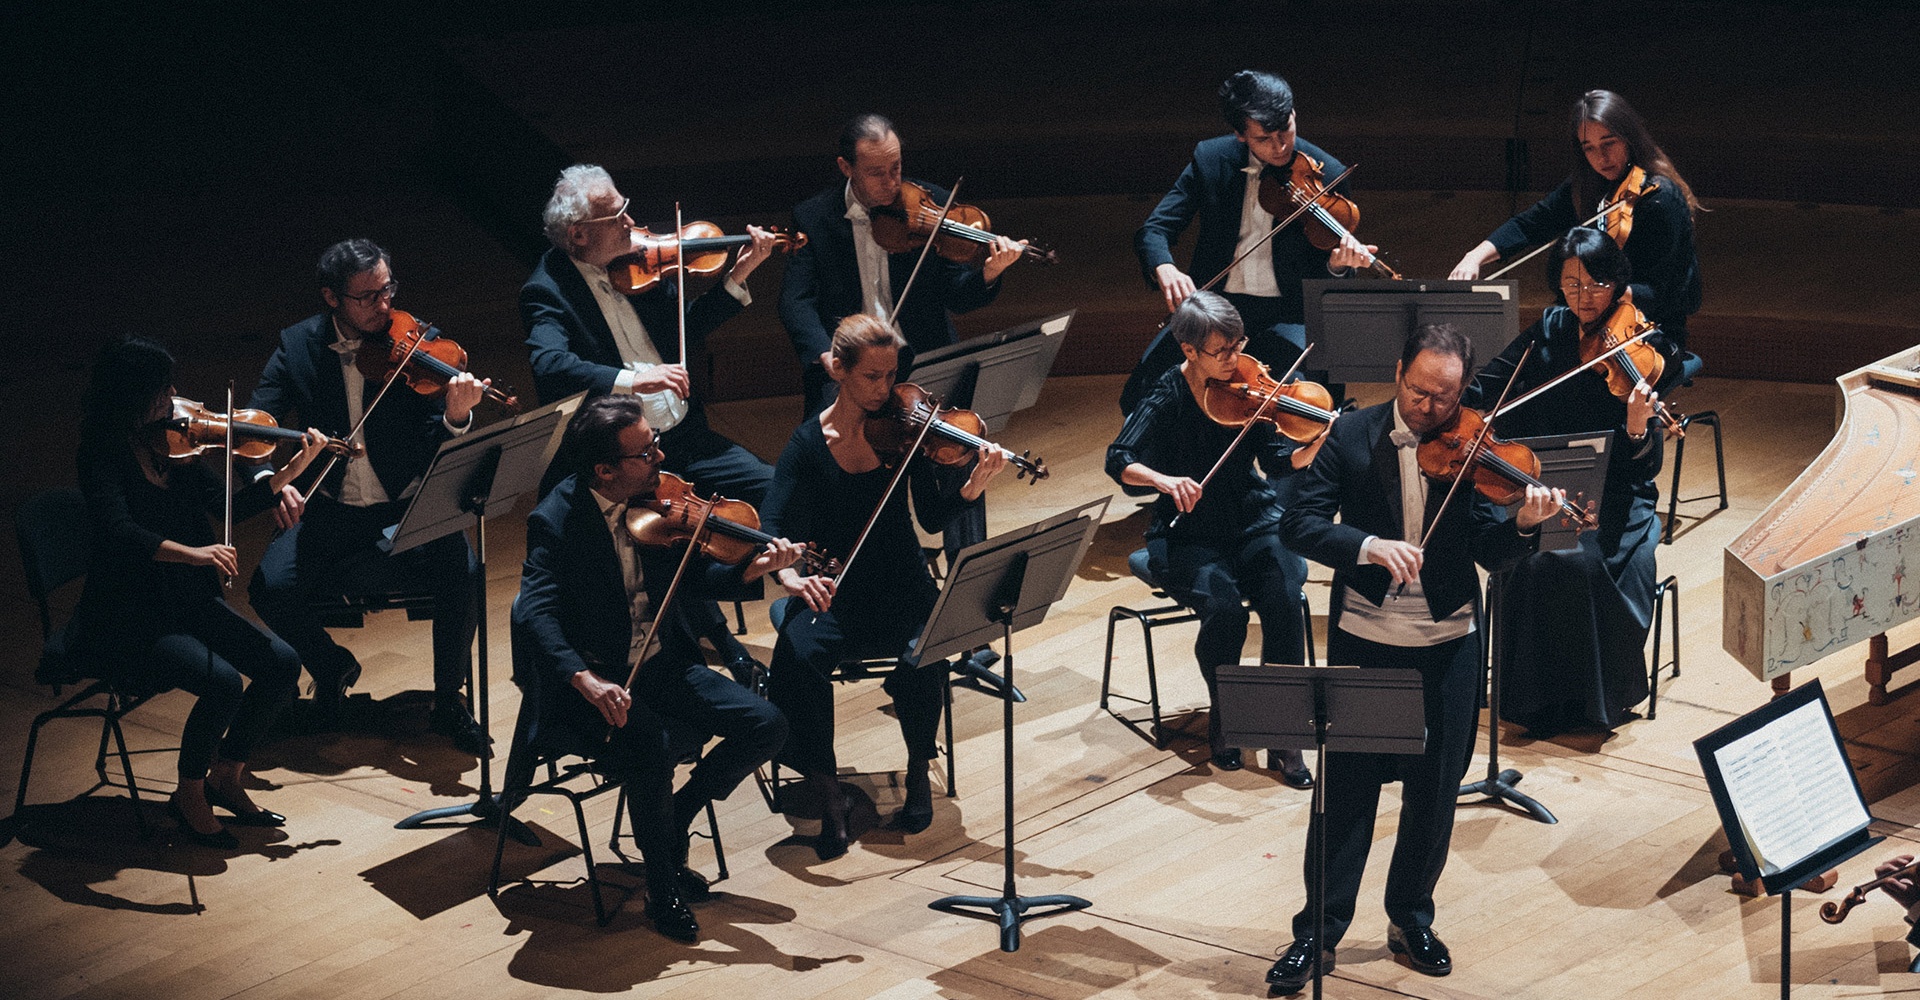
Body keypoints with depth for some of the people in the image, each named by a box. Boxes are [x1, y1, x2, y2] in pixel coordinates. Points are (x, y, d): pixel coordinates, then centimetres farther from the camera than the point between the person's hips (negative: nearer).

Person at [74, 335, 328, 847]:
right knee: (223, 682, -26)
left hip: (188, 602, 8)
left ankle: (226, 775, 12)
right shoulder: (104, 453, -16)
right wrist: (190, 551, -44)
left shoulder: (170, 442, 5)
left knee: (282, 662, -6)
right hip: (129, 617, -8)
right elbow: (118, 530, -31)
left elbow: (228, 502, 6)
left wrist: (292, 470, -6)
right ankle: (189, 795, -1)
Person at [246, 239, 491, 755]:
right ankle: (331, 667, 12)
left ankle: (449, 702, -4)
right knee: (271, 587, -23)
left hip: (405, 513, -1)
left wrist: (455, 418, -34)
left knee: (462, 573, -29)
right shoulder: (298, 345, -1)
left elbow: (435, 451, -11)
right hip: (329, 514, 1)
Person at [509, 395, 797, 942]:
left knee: (767, 726, -9)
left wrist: (753, 567, -10)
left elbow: (694, 576, 10)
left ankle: (673, 822, 12)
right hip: (599, 684, -6)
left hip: (663, 666, 6)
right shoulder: (557, 522, -17)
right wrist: (584, 680, -44)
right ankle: (661, 886, -8)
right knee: (651, 746, -33)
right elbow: (536, 613, -28)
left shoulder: (659, 498, 0)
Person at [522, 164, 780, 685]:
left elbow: (684, 336, 17)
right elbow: (551, 366, -29)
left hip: (680, 437, 6)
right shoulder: (547, 292, -10)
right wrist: (630, 379, -40)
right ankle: (726, 647, -15)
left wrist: (736, 279, 7)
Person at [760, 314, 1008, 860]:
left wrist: (973, 485, -28)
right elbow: (771, 528, -13)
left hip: (900, 585, 0)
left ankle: (919, 772, -3)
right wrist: (789, 575, -34)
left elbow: (933, 518, -8)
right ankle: (829, 793, -14)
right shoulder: (809, 442, -6)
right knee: (799, 656, -31)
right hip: (833, 591, 0)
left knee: (922, 657, -31)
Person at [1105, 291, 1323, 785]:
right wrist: (1165, 480, -40)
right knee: (1223, 605, -30)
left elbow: (1281, 465, -10)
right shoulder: (1167, 397, -12)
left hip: (1253, 522, 2)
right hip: (1189, 536, -2)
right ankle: (1222, 717, -2)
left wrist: (1314, 447, -31)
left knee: (1284, 599, -26)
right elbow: (1120, 461, -21)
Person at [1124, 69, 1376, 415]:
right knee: (1139, 397, -16)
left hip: (1287, 313, -2)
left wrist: (1337, 263, -26)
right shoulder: (1210, 159, -2)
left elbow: (1320, 281, -1)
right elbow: (1153, 231, -4)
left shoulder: (1326, 175, -7)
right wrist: (1164, 268, -27)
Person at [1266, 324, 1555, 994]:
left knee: (1434, 790, 10)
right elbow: (1298, 524, -13)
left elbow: (1491, 553, -8)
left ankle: (1411, 919, 28)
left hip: (1447, 644, 1)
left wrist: (1524, 524, -30)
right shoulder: (1352, 437, -5)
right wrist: (1368, 545, -29)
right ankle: (1318, 931, 15)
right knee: (1346, 787, 4)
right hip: (1364, 641, -1)